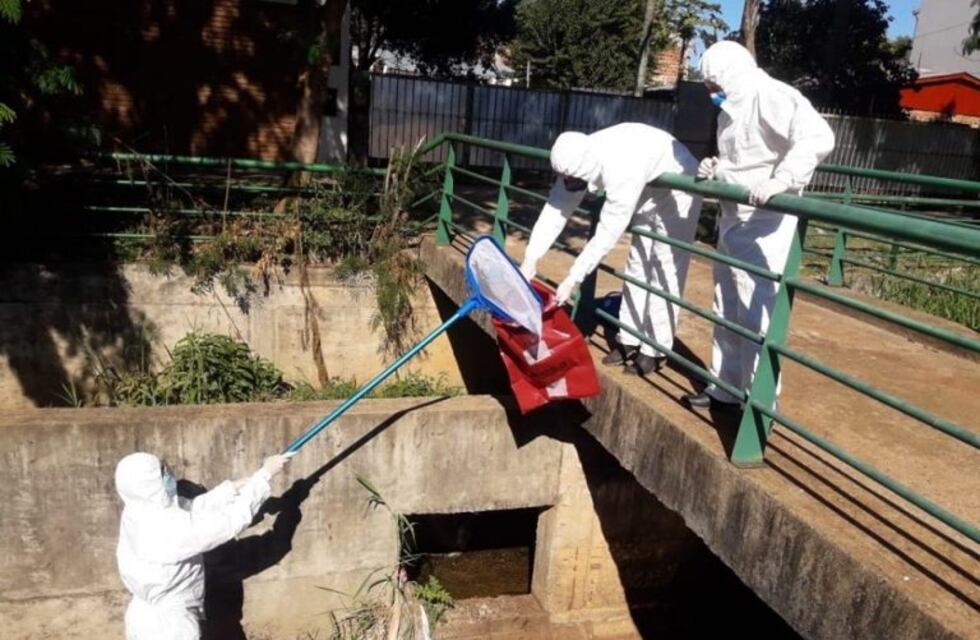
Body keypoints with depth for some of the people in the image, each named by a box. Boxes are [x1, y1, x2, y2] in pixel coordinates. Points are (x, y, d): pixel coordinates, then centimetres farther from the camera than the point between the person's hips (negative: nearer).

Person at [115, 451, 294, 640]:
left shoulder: (141, 511, -7)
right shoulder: (168, 528, -34)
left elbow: (195, 508, 3)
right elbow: (231, 519, -29)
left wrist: (236, 486, -5)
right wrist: (265, 474, -21)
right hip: (169, 625, -9)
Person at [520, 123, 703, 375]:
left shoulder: (622, 172, -41)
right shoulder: (581, 158, -19)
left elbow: (607, 235, -38)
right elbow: (556, 207, -15)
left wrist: (573, 279, -35)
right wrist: (530, 259, -21)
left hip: (679, 191, -8)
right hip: (648, 191, 8)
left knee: (664, 271, -8)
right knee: (637, 265, 9)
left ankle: (654, 350, 0)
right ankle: (629, 341, 17)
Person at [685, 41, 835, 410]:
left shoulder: (771, 96, -14)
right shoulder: (732, 107, 16)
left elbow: (818, 138, -27)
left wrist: (780, 182, -37)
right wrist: (716, 167, 8)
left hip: (763, 225, -10)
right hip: (733, 221, 10)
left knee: (756, 316, -7)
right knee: (727, 312, 16)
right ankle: (724, 388, 29)